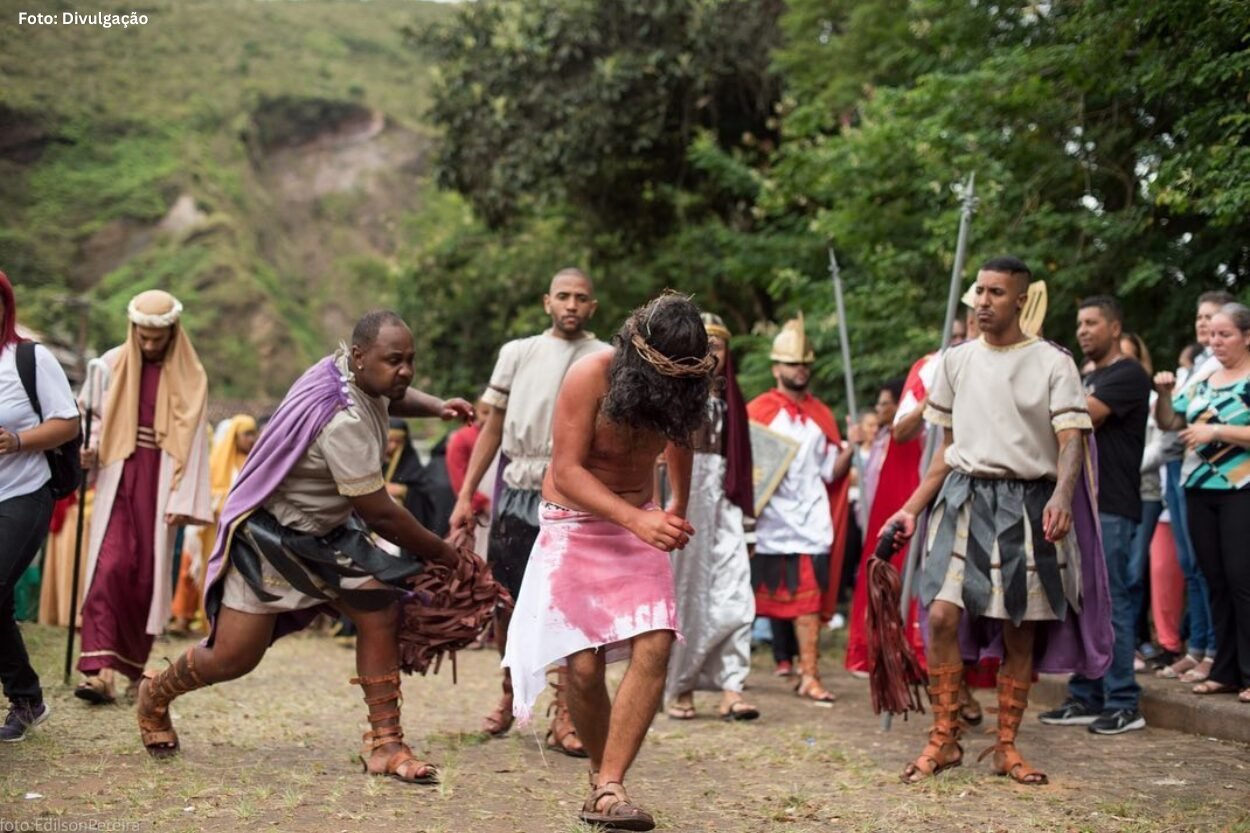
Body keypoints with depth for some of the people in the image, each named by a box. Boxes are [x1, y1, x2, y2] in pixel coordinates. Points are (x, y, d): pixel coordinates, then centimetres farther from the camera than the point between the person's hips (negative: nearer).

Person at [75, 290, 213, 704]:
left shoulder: (189, 377, 1)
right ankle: (100, 670, -18)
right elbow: (97, 420, 10)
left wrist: (183, 500, -8)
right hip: (118, 479, 0)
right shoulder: (112, 364, 4)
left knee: (148, 573, 3)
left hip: (158, 482, 0)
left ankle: (132, 667, 18)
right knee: (110, 566, -12)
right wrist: (88, 449, -12)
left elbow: (193, 440, -2)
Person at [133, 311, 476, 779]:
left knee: (380, 608, -7)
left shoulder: (353, 370, -5)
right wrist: (439, 553, -13)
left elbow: (390, 398, 22)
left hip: (325, 531, 9)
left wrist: (435, 407, 1)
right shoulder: (344, 420, -33)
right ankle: (155, 695, 27)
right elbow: (379, 515, -27)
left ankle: (384, 744, -2)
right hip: (270, 535, -9)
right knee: (234, 656, -4)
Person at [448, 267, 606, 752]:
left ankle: (564, 720, -1)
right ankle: (509, 697, 28)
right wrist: (465, 496, 7)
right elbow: (492, 429, 12)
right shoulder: (517, 354, 9)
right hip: (516, 493, 3)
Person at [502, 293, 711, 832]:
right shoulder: (590, 377, -22)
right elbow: (568, 471, -26)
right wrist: (637, 519, -39)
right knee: (583, 663, -12)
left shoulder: (680, 387, -6)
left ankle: (609, 789, -18)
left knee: (655, 646, -18)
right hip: (574, 526, -3)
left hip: (639, 525, 4)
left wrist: (679, 509, 30)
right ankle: (601, 770, 14)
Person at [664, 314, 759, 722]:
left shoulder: (730, 399, 16)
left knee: (733, 593, -7)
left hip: (722, 503, 4)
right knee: (684, 592, 0)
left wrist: (745, 511, 12)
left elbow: (739, 459, 17)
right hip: (683, 499, -4)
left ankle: (730, 690, -9)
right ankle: (680, 689, 10)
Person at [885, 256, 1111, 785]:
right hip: (965, 497, 2)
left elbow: (1071, 441, -10)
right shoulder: (955, 362, 10)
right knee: (942, 614, -13)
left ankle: (1006, 747, 16)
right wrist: (911, 509, 9)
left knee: (1020, 631, 3)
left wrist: (1062, 495, -29)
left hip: (1029, 503, -2)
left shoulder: (1052, 363, 0)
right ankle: (944, 740, -1)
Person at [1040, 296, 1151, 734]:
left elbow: (1082, 417, -16)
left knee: (1110, 601, -8)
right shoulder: (1089, 378, 21)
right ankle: (1086, 698, 15)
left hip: (1112, 507, -9)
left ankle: (1124, 705, -4)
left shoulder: (1128, 374, -6)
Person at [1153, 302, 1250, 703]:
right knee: (1215, 581, 9)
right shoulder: (1200, 380, 14)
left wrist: (1216, 431, -18)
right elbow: (1168, 423, 17)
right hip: (1201, 489, 6)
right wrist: (1164, 395, 0)